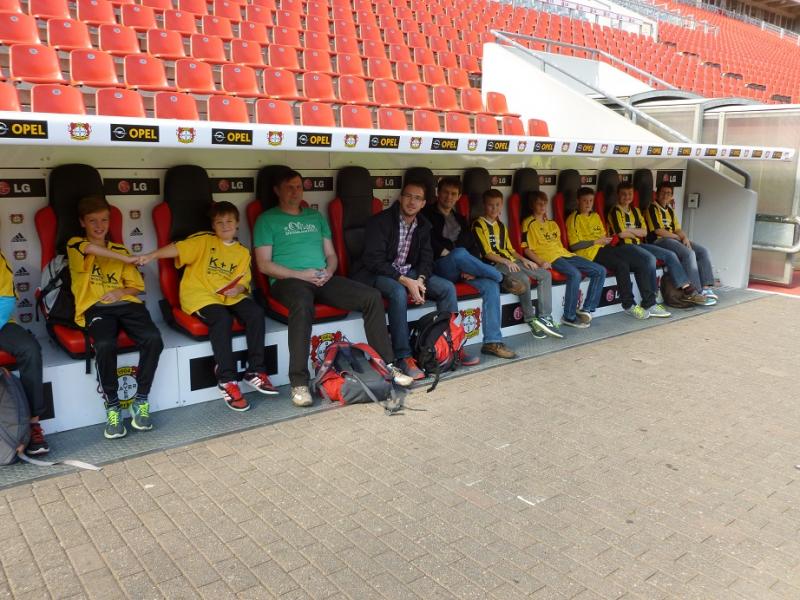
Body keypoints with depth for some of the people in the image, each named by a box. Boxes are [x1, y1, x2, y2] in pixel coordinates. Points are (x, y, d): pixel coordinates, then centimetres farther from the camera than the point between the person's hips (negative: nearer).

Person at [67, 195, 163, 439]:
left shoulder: (120, 250, 24)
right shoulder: (75, 245, 13)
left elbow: (136, 286, 21)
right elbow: (90, 249, -15)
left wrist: (120, 292, -1)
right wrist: (126, 259, -8)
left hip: (125, 304, 3)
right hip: (96, 307, -3)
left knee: (153, 339, -27)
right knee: (105, 345, -36)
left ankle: (141, 400, -11)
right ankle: (112, 406, -17)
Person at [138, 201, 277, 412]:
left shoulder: (243, 252, 16)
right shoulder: (204, 240, 5)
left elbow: (244, 282, 12)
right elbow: (177, 248, -8)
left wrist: (238, 289, -11)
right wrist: (152, 255, -23)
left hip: (230, 297, 4)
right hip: (200, 297, -4)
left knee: (256, 312, -23)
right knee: (222, 318, -34)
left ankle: (255, 371, -13)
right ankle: (227, 380, -27)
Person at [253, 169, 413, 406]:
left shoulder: (316, 216, 24)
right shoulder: (267, 220, 8)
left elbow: (331, 254, 22)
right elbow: (264, 264, -2)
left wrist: (329, 271, -3)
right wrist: (300, 274, -13)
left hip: (323, 279, 5)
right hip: (288, 280, -5)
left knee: (372, 297, -16)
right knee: (303, 304, -42)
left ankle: (387, 364, -8)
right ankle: (299, 382, -38)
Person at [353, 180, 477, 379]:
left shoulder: (423, 225, 6)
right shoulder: (380, 221, -15)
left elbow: (426, 258, 6)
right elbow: (374, 260, -22)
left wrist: (420, 279, -17)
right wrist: (406, 281, -29)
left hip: (408, 273, 7)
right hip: (377, 273, -6)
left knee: (448, 287, -10)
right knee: (398, 292, -38)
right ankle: (404, 357, -31)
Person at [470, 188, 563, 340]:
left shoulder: (501, 225, 21)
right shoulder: (479, 225, -5)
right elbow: (486, 253, -11)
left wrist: (524, 259, 6)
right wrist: (506, 262, -18)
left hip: (510, 261, 9)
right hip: (494, 264, -8)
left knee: (545, 275, -5)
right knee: (524, 279, -32)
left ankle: (544, 317, -9)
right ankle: (531, 319, -16)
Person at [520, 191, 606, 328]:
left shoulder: (552, 224, 27)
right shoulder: (529, 223, 4)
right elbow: (527, 249, -4)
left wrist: (570, 254, 12)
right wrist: (540, 262, -19)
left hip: (565, 254, 8)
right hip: (550, 258, -8)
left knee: (600, 271, -6)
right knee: (575, 274, -35)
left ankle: (587, 309, -5)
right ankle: (569, 317, -25)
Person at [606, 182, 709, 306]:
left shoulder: (635, 210, 19)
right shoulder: (615, 211, -4)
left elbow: (644, 232, 10)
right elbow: (621, 233, -15)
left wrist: (629, 230, -6)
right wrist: (636, 233, 2)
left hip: (639, 244, 8)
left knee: (670, 255, -6)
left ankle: (687, 289, -7)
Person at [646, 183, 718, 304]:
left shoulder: (670, 210, 22)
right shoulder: (652, 208, -4)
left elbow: (677, 229, 16)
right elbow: (658, 230, -12)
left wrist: (685, 238, -5)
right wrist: (677, 237, -3)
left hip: (674, 239, 9)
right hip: (659, 241, -9)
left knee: (703, 252, -8)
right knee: (689, 253, -29)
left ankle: (706, 287, -15)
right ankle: (696, 292, -27)